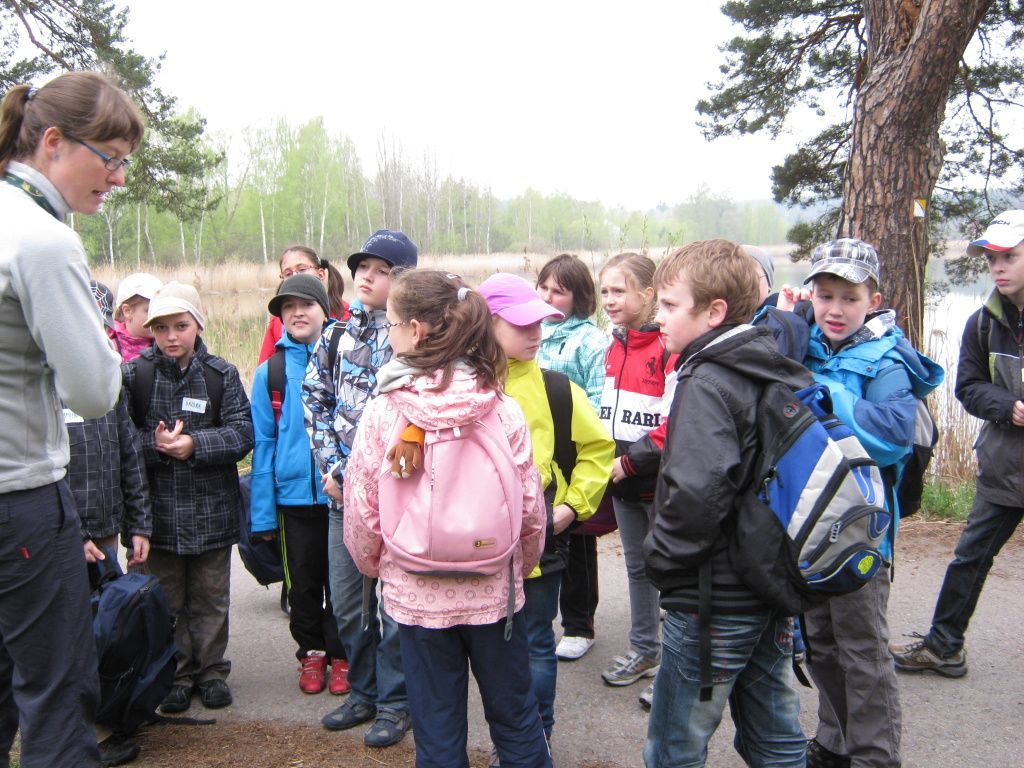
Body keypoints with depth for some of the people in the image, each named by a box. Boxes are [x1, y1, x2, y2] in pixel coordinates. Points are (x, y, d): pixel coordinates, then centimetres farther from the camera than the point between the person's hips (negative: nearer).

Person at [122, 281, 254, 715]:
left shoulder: (221, 374, -2)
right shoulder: (133, 375, -3)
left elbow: (242, 432, -8)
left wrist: (196, 444, -20)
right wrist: (154, 443, -22)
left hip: (211, 511, 0)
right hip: (157, 511, 0)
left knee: (211, 598, 13)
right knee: (167, 599, 12)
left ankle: (211, 671, 28)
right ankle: (176, 674, 27)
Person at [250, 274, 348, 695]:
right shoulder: (270, 372, 1)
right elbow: (263, 443, 1)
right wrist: (262, 512, 0)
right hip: (293, 494, 2)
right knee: (303, 582, 15)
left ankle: (341, 654, 28)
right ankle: (311, 652, 33)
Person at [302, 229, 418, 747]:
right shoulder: (337, 335, 8)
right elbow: (315, 401, 11)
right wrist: (331, 467, 0)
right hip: (343, 489, 5)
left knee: (394, 600, 4)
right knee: (347, 602, 14)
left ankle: (395, 701, 23)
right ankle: (364, 692, 34)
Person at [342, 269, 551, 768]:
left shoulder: (384, 412, -13)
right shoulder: (502, 409, -10)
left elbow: (362, 510, -7)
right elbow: (530, 506, -5)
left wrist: (374, 563, 14)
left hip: (417, 595, -1)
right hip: (495, 593, 1)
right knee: (515, 718, 20)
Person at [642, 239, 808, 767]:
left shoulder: (706, 382, -19)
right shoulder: (778, 372, 7)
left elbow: (698, 492, -32)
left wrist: (662, 555, -16)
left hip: (714, 602, -9)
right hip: (774, 589, 9)